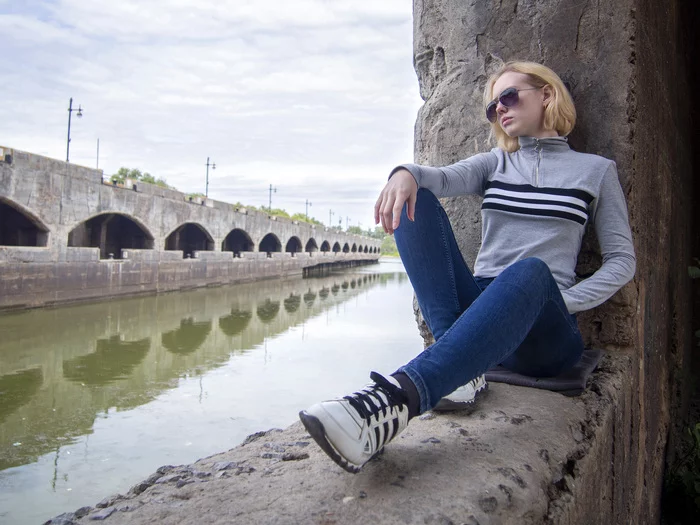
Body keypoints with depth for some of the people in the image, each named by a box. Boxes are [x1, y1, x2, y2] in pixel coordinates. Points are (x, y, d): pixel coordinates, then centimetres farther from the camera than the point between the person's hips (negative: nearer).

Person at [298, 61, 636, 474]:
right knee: (416, 199, -13)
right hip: (477, 306, 3)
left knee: (531, 270, -38)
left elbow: (622, 261, 9)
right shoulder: (494, 163, 20)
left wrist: (563, 302, -7)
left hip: (544, 331, -2)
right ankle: (461, 365, -29)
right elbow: (446, 178, -3)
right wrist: (407, 172, -26)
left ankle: (395, 398, -57)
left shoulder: (596, 170, 14)